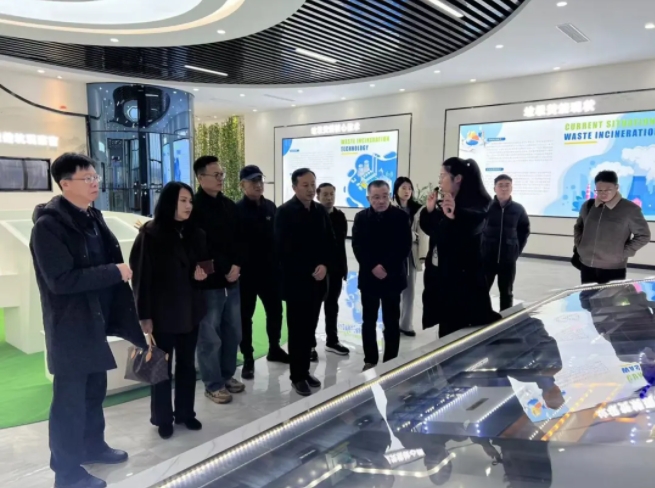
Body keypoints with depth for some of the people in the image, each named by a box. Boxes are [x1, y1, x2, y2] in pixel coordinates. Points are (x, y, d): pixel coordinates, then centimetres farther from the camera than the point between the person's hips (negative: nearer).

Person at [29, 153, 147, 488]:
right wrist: (115, 272, -20)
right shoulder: (48, 225, -16)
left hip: (96, 319, 8)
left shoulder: (92, 218, 9)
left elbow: (110, 260, 13)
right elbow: (61, 280, -23)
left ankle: (92, 446, 39)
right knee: (70, 398, 5)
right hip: (69, 325, -8)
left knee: (94, 390, 20)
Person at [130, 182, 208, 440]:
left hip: (190, 310, 5)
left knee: (187, 364, 13)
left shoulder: (195, 234, 5)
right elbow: (141, 277, -11)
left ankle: (185, 412, 30)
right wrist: (144, 315, -13)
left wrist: (200, 274, -5)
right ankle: (162, 418, 24)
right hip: (162, 312, -5)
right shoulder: (150, 235, -10)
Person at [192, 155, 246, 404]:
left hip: (231, 281, 7)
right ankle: (213, 385, 18)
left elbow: (239, 240, 12)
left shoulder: (230, 205, 11)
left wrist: (237, 266, -5)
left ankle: (227, 375, 32)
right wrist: (226, 268, -13)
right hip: (208, 282, -7)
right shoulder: (194, 207, -10)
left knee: (233, 333, 15)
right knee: (210, 338, 3)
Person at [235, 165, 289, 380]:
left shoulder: (271, 207, 6)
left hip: (270, 270, 5)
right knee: (245, 316, 7)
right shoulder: (237, 210, -10)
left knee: (275, 311, 16)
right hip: (247, 272, -5)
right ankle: (248, 358, 20)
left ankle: (274, 348, 36)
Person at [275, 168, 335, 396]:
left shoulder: (321, 211, 9)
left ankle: (305, 371, 25)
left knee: (309, 329, 12)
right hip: (296, 280, -5)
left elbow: (330, 242, 11)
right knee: (297, 330, 3)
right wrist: (308, 271, -14)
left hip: (318, 279, 5)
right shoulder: (285, 211, -8)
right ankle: (297, 376, 15)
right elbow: (282, 249, -14)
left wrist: (324, 265, -7)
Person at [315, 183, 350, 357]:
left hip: (335, 268, 5)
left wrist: (343, 267, 6)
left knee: (332, 306, 15)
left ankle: (332, 341, 28)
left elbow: (341, 242, 7)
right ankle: (310, 344, 13)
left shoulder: (340, 216, 4)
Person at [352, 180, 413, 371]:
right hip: (368, 277, 2)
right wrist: (373, 267, -15)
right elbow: (357, 246, -3)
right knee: (369, 321, 9)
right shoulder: (361, 217, 3)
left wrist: (386, 267, -16)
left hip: (393, 277, -2)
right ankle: (370, 361, 21)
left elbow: (405, 246, -9)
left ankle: (390, 361, 17)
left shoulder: (401, 216, -3)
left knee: (392, 322, 6)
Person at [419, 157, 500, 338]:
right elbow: (431, 230, 19)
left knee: (456, 333, -1)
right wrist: (429, 210, 3)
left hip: (462, 277, -8)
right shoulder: (445, 204, 10)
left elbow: (473, 226, -36)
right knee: (446, 330, 17)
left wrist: (455, 216, -56)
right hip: (440, 274, 8)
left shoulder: (475, 203, -15)